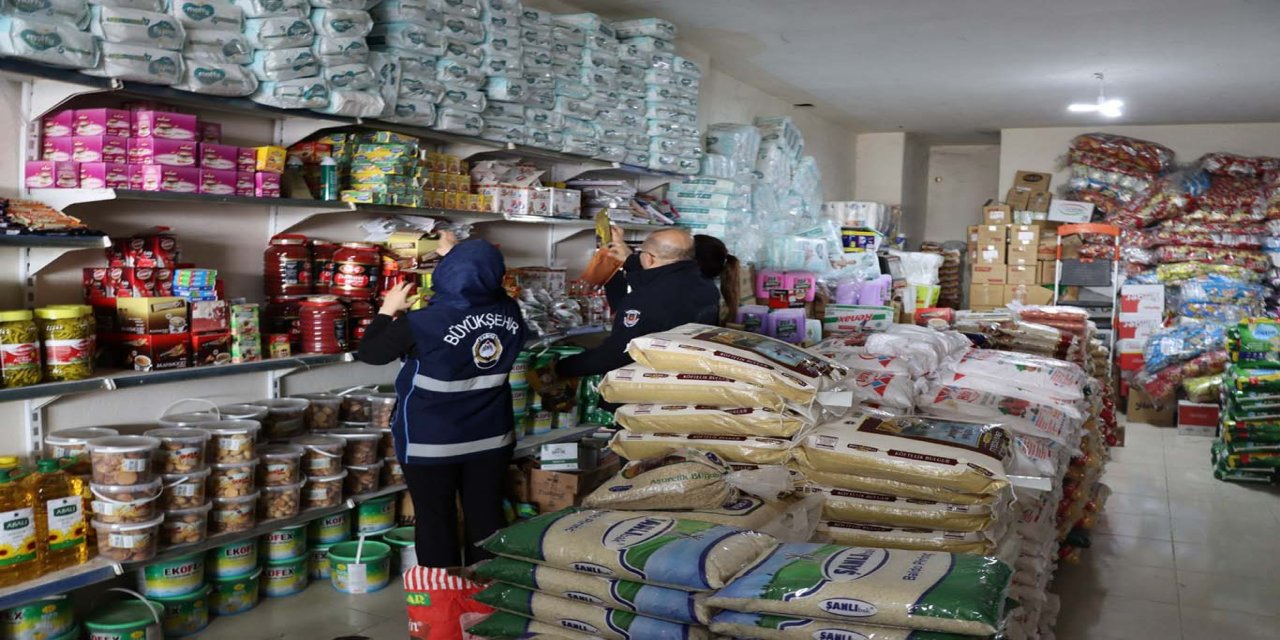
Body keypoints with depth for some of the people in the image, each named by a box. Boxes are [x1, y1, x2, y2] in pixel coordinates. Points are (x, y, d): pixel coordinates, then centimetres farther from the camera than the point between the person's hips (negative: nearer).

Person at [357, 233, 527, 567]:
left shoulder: (426, 323, -22)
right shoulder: (509, 312, -7)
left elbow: (369, 352, -8)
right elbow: (486, 288, 18)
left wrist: (388, 309, 6)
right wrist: (459, 255, 26)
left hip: (432, 443, -4)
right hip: (492, 438, 4)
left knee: (436, 524, 12)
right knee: (487, 518, 15)